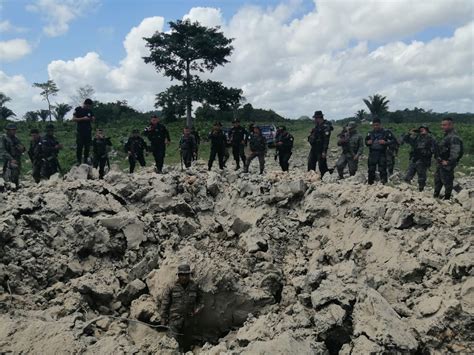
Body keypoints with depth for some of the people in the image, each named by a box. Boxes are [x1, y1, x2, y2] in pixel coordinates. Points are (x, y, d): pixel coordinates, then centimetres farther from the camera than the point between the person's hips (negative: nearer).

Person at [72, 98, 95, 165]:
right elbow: (74, 119, -6)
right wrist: (83, 118, -17)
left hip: (88, 131, 4)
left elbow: (92, 120, 19)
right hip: (80, 131, -4)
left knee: (87, 147, 6)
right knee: (79, 147, -3)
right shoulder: (78, 109, -2)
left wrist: (92, 119, -6)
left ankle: (86, 160, 16)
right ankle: (78, 161, 4)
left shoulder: (90, 110, 12)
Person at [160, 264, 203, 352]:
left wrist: (197, 309, -6)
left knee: (187, 343, 16)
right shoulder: (172, 288, -9)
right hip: (174, 320, -3)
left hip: (188, 321, 3)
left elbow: (200, 300, 13)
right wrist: (163, 321, -1)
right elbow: (165, 305, -2)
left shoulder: (195, 287, -2)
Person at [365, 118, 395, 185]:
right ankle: (370, 184, 19)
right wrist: (368, 142, 0)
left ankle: (384, 183, 2)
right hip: (372, 154, 4)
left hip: (382, 154, -4)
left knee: (382, 170, -5)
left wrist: (385, 142, -17)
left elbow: (392, 140, -1)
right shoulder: (370, 133, 10)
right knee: (371, 170, 8)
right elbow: (366, 141, 23)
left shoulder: (386, 132, -3)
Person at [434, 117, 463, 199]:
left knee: (447, 182, 0)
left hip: (446, 165, -11)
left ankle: (447, 198, 10)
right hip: (441, 163, 11)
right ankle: (435, 196, 30)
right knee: (437, 180, 19)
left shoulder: (454, 137, -20)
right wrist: (438, 159, 19)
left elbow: (455, 151, -28)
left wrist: (448, 161, -27)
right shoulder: (446, 135, 13)